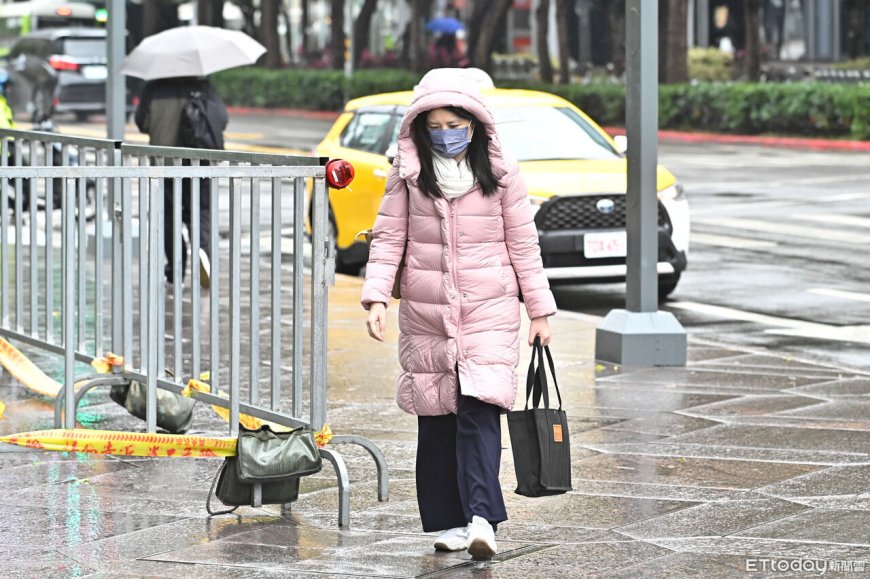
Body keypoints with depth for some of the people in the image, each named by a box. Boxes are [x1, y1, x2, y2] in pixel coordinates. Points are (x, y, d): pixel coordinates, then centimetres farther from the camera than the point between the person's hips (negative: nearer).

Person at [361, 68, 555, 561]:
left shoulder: (500, 173, 1)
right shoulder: (408, 173, 3)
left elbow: (524, 244, 4)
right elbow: (388, 238, 3)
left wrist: (539, 311, 5)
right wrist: (376, 298, -8)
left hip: (489, 311, -2)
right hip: (425, 313, 2)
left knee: (480, 411, -15)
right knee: (435, 419, 4)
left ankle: (481, 518, -21)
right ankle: (447, 522, 12)